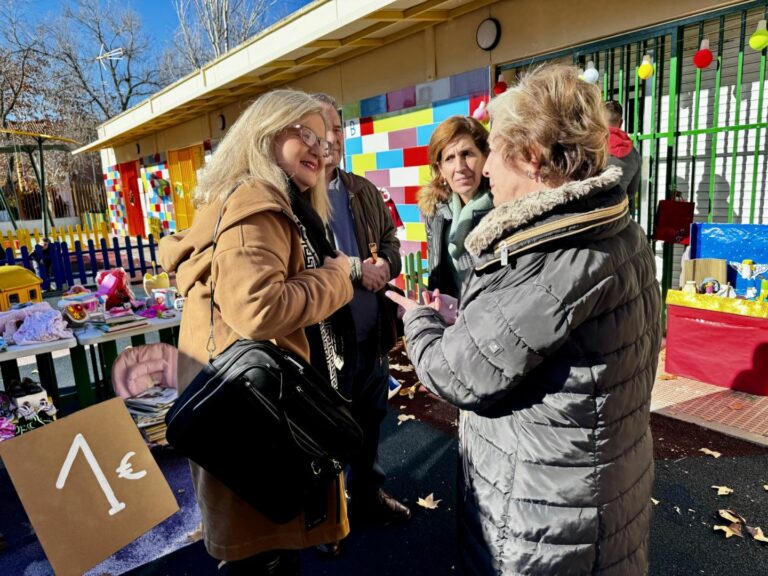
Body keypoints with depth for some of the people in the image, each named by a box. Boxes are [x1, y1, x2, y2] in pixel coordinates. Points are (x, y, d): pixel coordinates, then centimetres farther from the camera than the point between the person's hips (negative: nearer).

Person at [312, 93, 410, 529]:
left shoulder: (364, 190, 11)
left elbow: (391, 239, 17)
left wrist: (385, 265, -6)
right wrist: (356, 269, -18)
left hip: (371, 331, 6)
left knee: (371, 416, 20)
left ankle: (367, 491, 44)